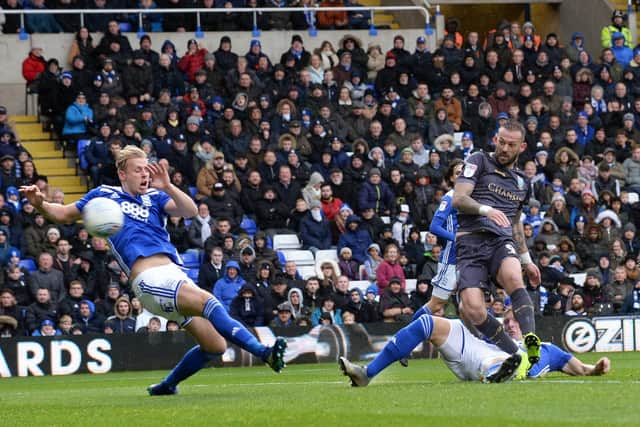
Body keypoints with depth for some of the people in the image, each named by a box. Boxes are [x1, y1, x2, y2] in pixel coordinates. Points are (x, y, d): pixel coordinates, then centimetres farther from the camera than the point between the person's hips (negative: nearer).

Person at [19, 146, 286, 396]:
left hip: (174, 274, 6)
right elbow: (64, 214, 22)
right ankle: (262, 352, -39)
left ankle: (167, 385, 18)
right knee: (207, 302, -30)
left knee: (215, 345, 0)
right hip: (149, 279, -6)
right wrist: (40, 204, 3)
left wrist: (166, 187, -12)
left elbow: (190, 211, 2)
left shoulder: (154, 197, 19)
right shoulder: (105, 194, 13)